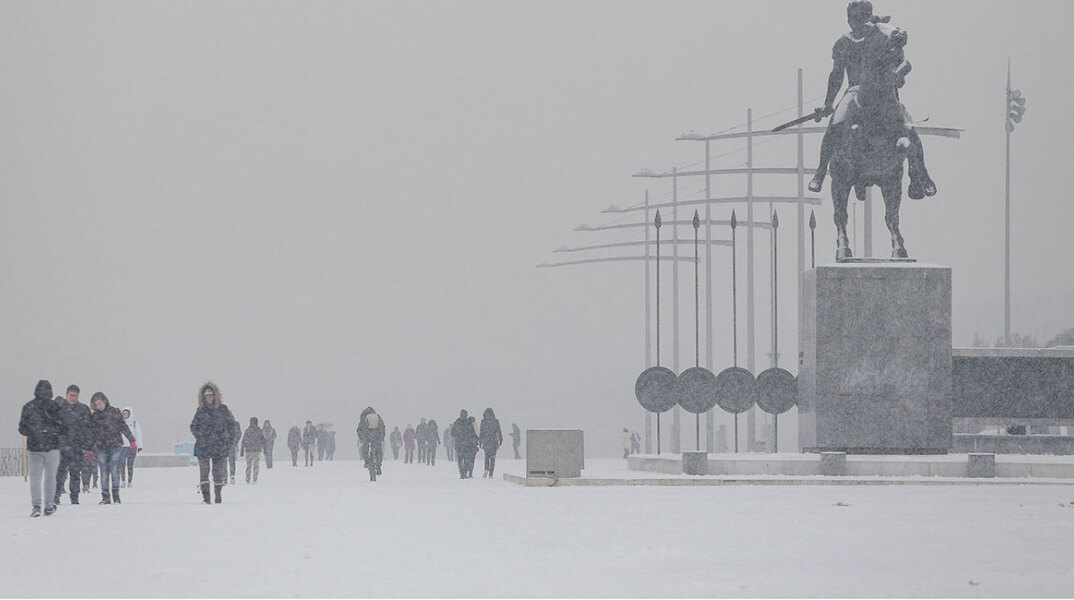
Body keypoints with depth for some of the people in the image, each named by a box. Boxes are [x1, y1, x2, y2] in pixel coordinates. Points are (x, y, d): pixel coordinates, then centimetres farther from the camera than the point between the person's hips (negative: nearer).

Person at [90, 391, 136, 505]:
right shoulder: (94, 416, 9)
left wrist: (131, 440, -1)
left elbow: (123, 426, 2)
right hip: (102, 448, 3)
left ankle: (116, 494, -8)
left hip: (116, 445, -3)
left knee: (114, 469, -13)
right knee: (104, 471, -1)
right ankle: (105, 496, 3)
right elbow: (92, 433, 15)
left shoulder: (114, 412, 1)